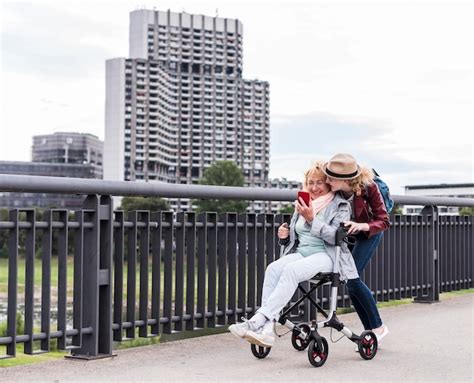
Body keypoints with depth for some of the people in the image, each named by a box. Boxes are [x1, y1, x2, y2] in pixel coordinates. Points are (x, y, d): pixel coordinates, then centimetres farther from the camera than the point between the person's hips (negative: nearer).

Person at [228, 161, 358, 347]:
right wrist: (285, 236, 4)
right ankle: (267, 329, -38)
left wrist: (311, 219, -20)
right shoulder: (302, 204, 20)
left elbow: (335, 236, -10)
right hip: (301, 253, 5)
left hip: (326, 255, -5)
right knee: (273, 268, -27)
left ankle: (259, 320, -40)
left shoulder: (340, 206, 4)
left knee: (291, 270, -34)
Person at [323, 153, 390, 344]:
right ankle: (371, 330, 15)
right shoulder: (333, 189, -27)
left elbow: (384, 221, -26)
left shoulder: (368, 187, -33)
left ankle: (378, 326, -1)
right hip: (345, 232, 4)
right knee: (350, 281, 2)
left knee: (352, 278, -18)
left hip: (369, 232, -4)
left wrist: (362, 226, -44)